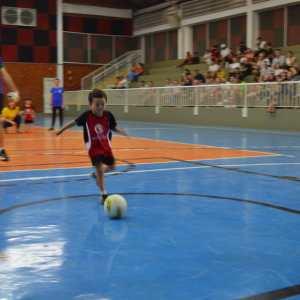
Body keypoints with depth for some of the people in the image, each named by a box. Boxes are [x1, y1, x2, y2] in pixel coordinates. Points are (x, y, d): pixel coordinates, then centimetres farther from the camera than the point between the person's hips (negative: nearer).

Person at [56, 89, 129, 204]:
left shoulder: (108, 116, -10)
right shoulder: (87, 116, -16)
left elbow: (113, 127, 5)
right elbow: (75, 122, -2)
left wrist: (122, 131, -12)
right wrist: (62, 129, 2)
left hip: (106, 146, 4)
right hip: (94, 147, -4)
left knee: (111, 166, 15)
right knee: (100, 168, -13)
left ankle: (97, 174, 45)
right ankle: (103, 194, -1)